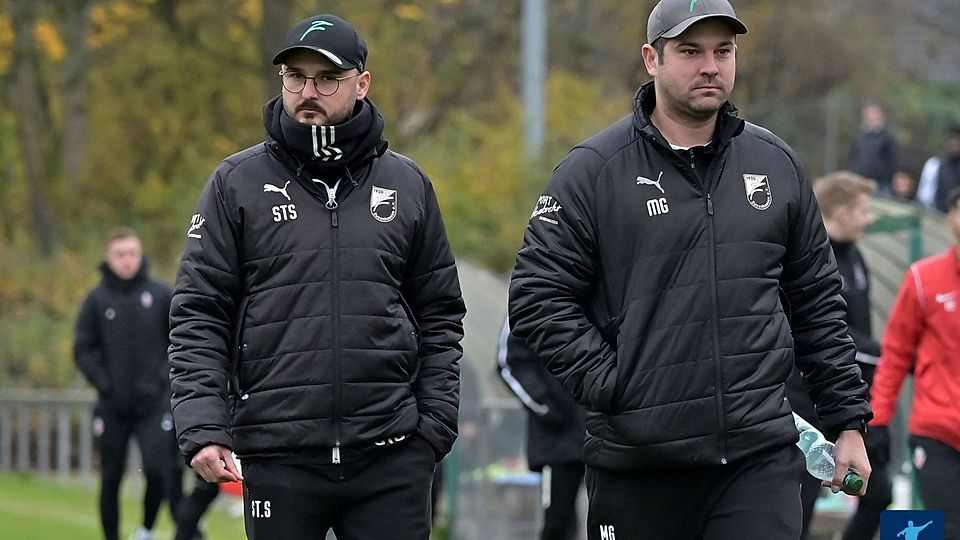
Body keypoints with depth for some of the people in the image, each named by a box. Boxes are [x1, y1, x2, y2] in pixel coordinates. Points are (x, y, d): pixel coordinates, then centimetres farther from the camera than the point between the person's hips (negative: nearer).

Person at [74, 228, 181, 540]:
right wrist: (103, 383, -9)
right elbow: (83, 349, 2)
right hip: (112, 406, 1)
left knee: (158, 471, -12)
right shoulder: (97, 299, 2)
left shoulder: (161, 295, 2)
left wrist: (164, 377, -7)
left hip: (153, 405, -1)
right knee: (111, 479, 6)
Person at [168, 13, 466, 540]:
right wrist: (202, 428, -11)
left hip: (390, 457, 1)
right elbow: (198, 315, 1)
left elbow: (440, 317, 13)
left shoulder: (406, 184, 10)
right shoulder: (237, 183, 4)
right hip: (278, 457, -1)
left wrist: (435, 424, 2)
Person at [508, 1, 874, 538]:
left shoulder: (775, 164, 11)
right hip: (637, 463, -2)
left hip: (762, 457, 2)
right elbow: (538, 296, -4)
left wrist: (849, 420, 13)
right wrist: (611, 386, -12)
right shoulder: (594, 170, -1)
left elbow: (818, 304, 16)